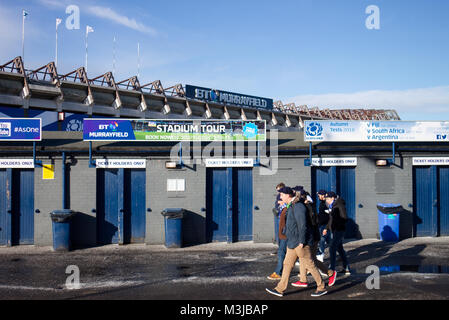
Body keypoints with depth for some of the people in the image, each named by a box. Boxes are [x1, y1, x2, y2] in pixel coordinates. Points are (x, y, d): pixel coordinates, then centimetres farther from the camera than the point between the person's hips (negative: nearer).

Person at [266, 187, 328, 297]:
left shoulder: (298, 207, -19)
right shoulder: (291, 206, 13)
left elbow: (302, 226, -22)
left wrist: (301, 242, -22)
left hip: (300, 242, -10)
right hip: (292, 242, 10)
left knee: (309, 265, 0)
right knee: (287, 264, 10)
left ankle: (321, 288, 13)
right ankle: (280, 289, 15)